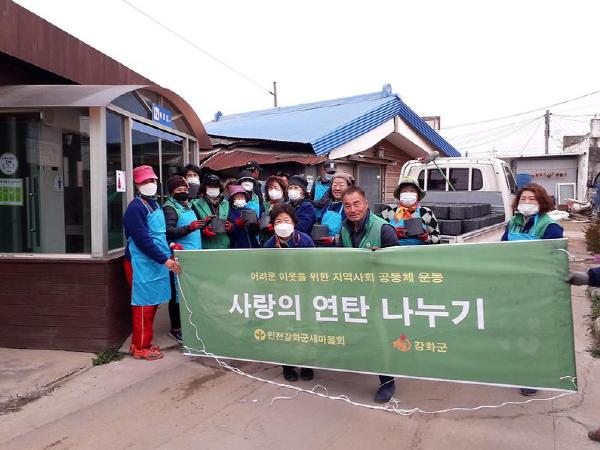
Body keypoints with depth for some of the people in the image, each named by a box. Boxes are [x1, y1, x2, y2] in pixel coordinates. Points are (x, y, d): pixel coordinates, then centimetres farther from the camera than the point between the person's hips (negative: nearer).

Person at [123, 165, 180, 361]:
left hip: (155, 263, 9)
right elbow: (143, 241, -22)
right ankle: (140, 348, 11)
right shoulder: (135, 208, -16)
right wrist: (165, 260, -21)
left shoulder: (154, 204, 13)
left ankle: (144, 343, 26)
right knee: (143, 306, -1)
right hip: (141, 264, -9)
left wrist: (169, 245, 9)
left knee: (152, 304, 14)